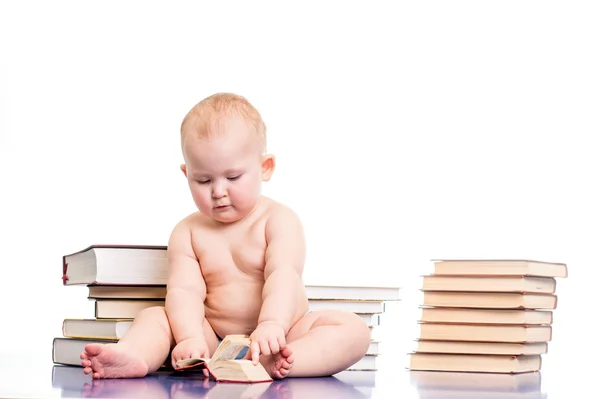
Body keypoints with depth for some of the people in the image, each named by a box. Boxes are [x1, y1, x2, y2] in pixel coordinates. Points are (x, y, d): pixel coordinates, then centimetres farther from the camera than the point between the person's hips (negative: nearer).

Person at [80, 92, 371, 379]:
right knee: (153, 316, -11)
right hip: (214, 340, 2)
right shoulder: (188, 233, 6)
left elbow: (283, 275, -19)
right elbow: (184, 291, -7)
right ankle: (133, 356, -42)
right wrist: (190, 338, -28)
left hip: (281, 334, -2)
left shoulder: (279, 220, -2)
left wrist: (271, 325, -38)